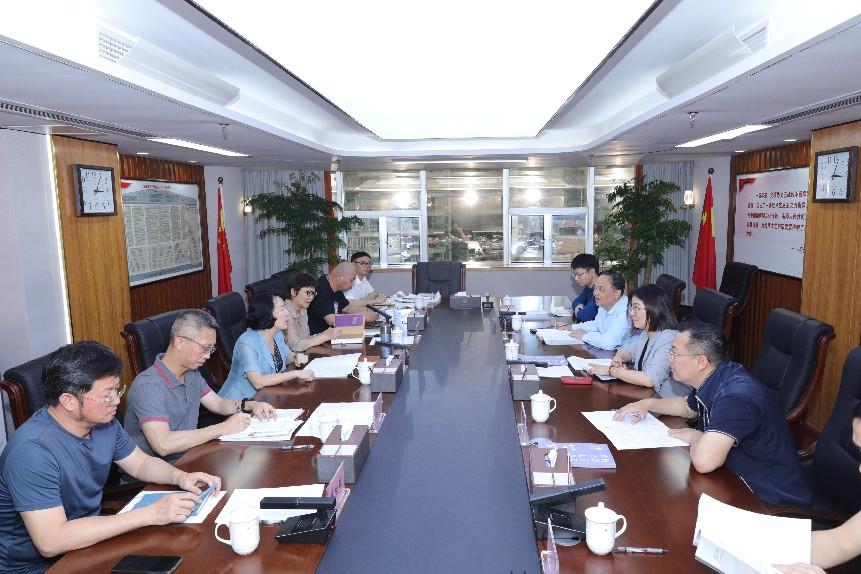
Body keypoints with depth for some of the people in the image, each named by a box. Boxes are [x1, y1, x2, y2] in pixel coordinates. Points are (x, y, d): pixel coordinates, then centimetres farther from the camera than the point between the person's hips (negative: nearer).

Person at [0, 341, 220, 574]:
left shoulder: (104, 421, -6)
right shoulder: (32, 450, -28)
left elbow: (141, 463, 9)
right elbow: (51, 541, -33)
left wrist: (180, 477, -11)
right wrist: (150, 514, -33)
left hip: (89, 538, 7)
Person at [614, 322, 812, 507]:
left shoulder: (736, 396, -30)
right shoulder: (711, 380, 0)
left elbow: (704, 461, -41)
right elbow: (688, 406, 24)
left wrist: (695, 437, -18)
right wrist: (647, 404, 8)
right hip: (739, 482, 8)